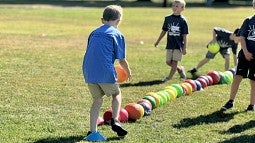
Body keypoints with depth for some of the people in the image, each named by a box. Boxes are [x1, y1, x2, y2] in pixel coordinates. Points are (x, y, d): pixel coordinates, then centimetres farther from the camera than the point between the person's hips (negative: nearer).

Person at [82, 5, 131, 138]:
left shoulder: (94, 33, 18)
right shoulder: (117, 35, 2)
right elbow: (122, 59, 2)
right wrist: (128, 72, 20)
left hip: (89, 72, 4)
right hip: (105, 72, -4)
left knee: (97, 99, 19)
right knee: (116, 93, 21)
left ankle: (92, 130, 12)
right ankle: (115, 121, 3)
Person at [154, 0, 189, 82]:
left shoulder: (183, 20, -8)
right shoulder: (168, 18, 3)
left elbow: (185, 35, -6)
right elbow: (164, 31, 14)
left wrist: (184, 48, -9)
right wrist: (158, 41, 17)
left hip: (178, 45, -4)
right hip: (170, 44, 5)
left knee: (174, 61, -5)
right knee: (168, 62, 6)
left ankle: (169, 77, 2)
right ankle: (180, 69, 30)